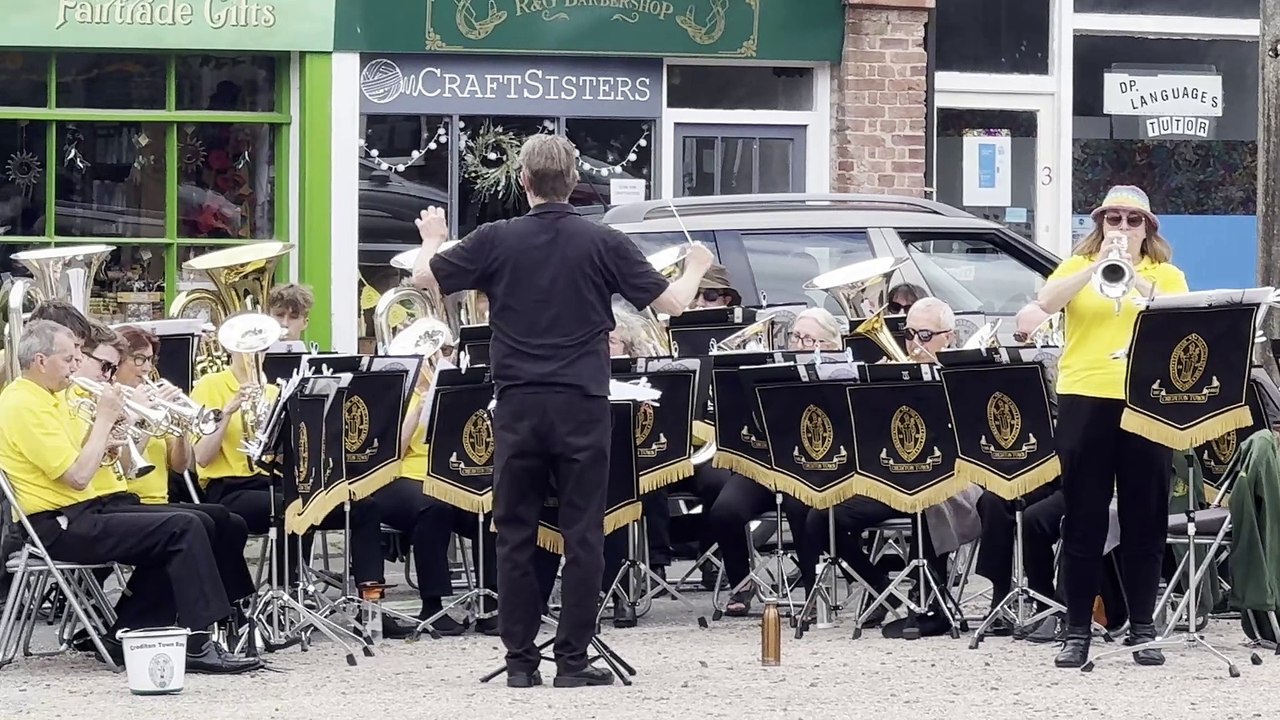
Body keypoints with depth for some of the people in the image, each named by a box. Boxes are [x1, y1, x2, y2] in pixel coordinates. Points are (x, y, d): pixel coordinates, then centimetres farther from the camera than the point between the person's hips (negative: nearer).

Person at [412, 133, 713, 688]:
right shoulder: (603, 244, -4)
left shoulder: (496, 240, -3)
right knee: (582, 535, 4)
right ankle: (572, 659, 2)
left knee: (515, 534, 8)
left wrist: (433, 240, 26)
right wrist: (696, 266, 20)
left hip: (518, 407, 1)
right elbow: (672, 302, -1)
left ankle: (520, 659, 7)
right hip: (582, 406, -1)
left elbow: (424, 278, 5)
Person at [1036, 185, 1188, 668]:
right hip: (1084, 399, -1)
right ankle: (1077, 632, 4)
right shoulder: (1077, 266, 11)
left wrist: (1143, 286, -18)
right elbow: (1046, 302, -9)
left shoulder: (1167, 275, 12)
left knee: (1145, 520, 4)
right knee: (1083, 520, 0)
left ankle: (1143, 629, 11)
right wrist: (1096, 266, -18)